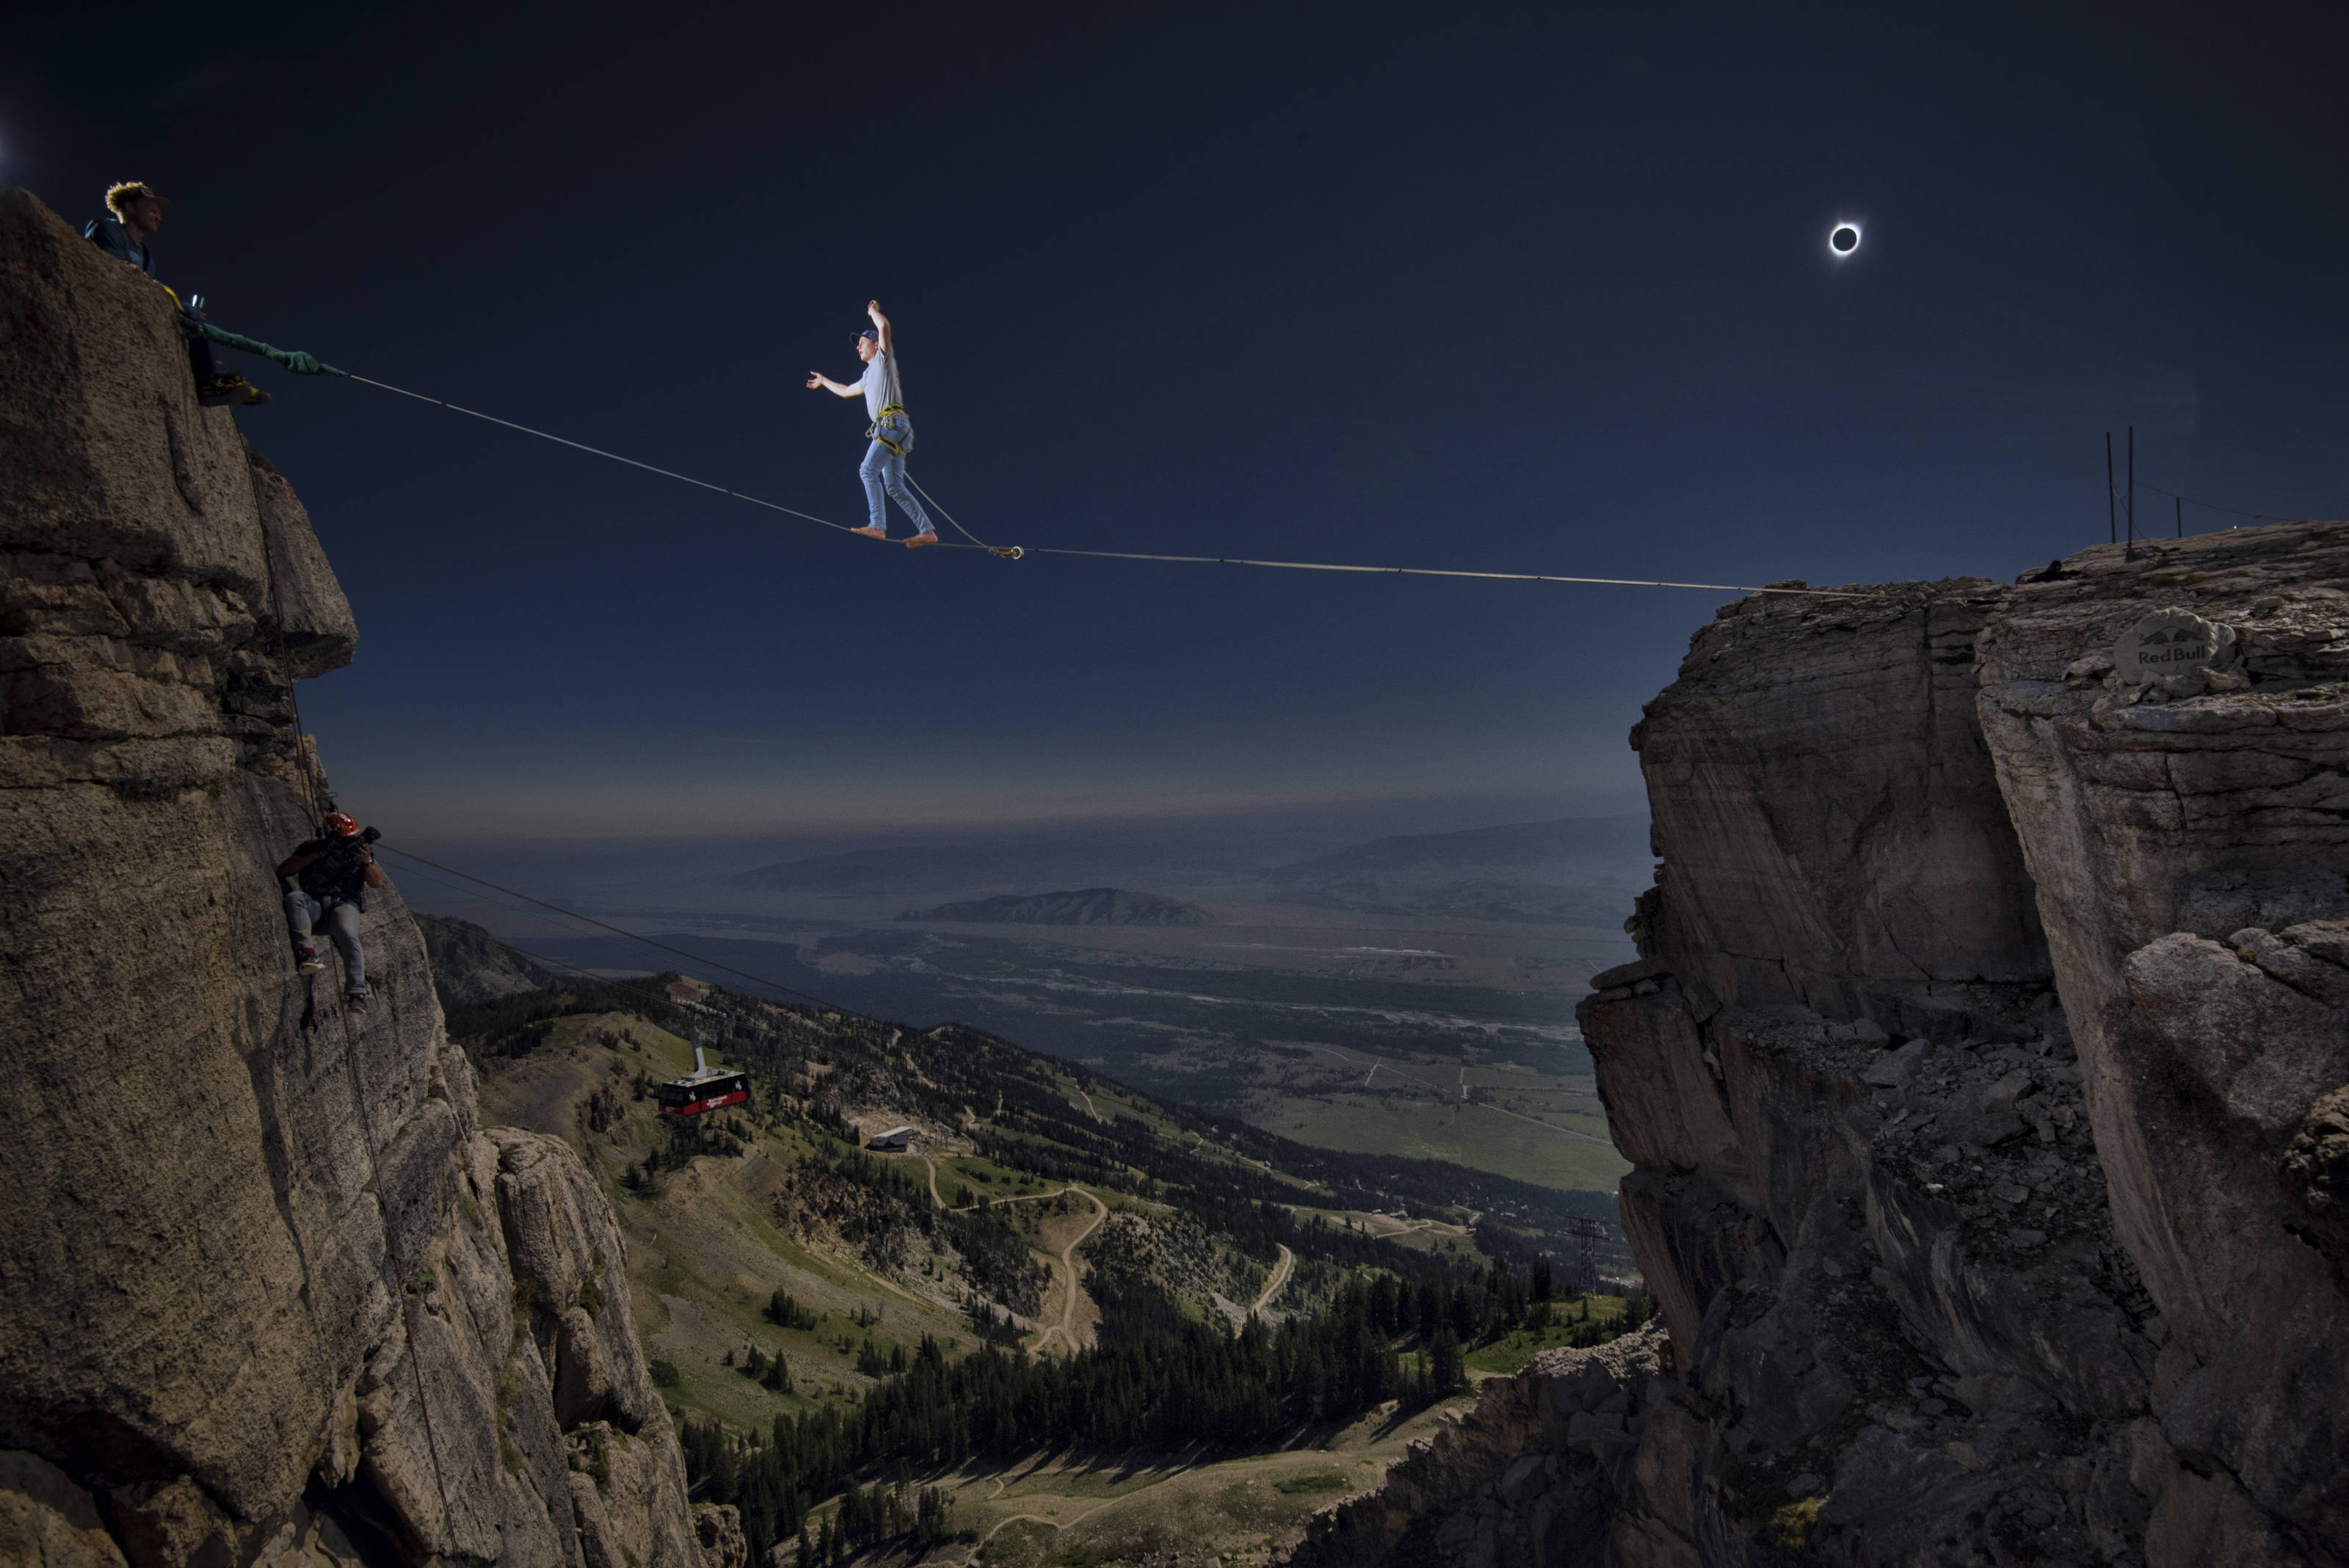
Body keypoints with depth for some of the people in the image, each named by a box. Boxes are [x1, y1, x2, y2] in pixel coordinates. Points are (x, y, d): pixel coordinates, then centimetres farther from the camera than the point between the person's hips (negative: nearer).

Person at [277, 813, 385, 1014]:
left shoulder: (359, 848, 13)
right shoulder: (311, 848, 11)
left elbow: (377, 883, 8)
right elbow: (282, 871, 1)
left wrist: (367, 861, -10)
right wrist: (316, 856, -8)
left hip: (345, 904, -1)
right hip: (314, 905, 1)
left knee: (347, 934, -33)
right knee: (294, 897, -33)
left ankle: (357, 993, -39)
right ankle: (306, 952, -44)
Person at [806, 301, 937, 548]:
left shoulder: (884, 359, 9)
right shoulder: (869, 376, 32)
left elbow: (884, 327, -6)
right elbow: (846, 391, 48)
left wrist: (873, 311, 12)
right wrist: (824, 381, 59)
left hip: (893, 423, -9)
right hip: (886, 429, 9)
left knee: (868, 470, -20)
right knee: (894, 487, -2)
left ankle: (877, 525, -29)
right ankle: (927, 530, -9)